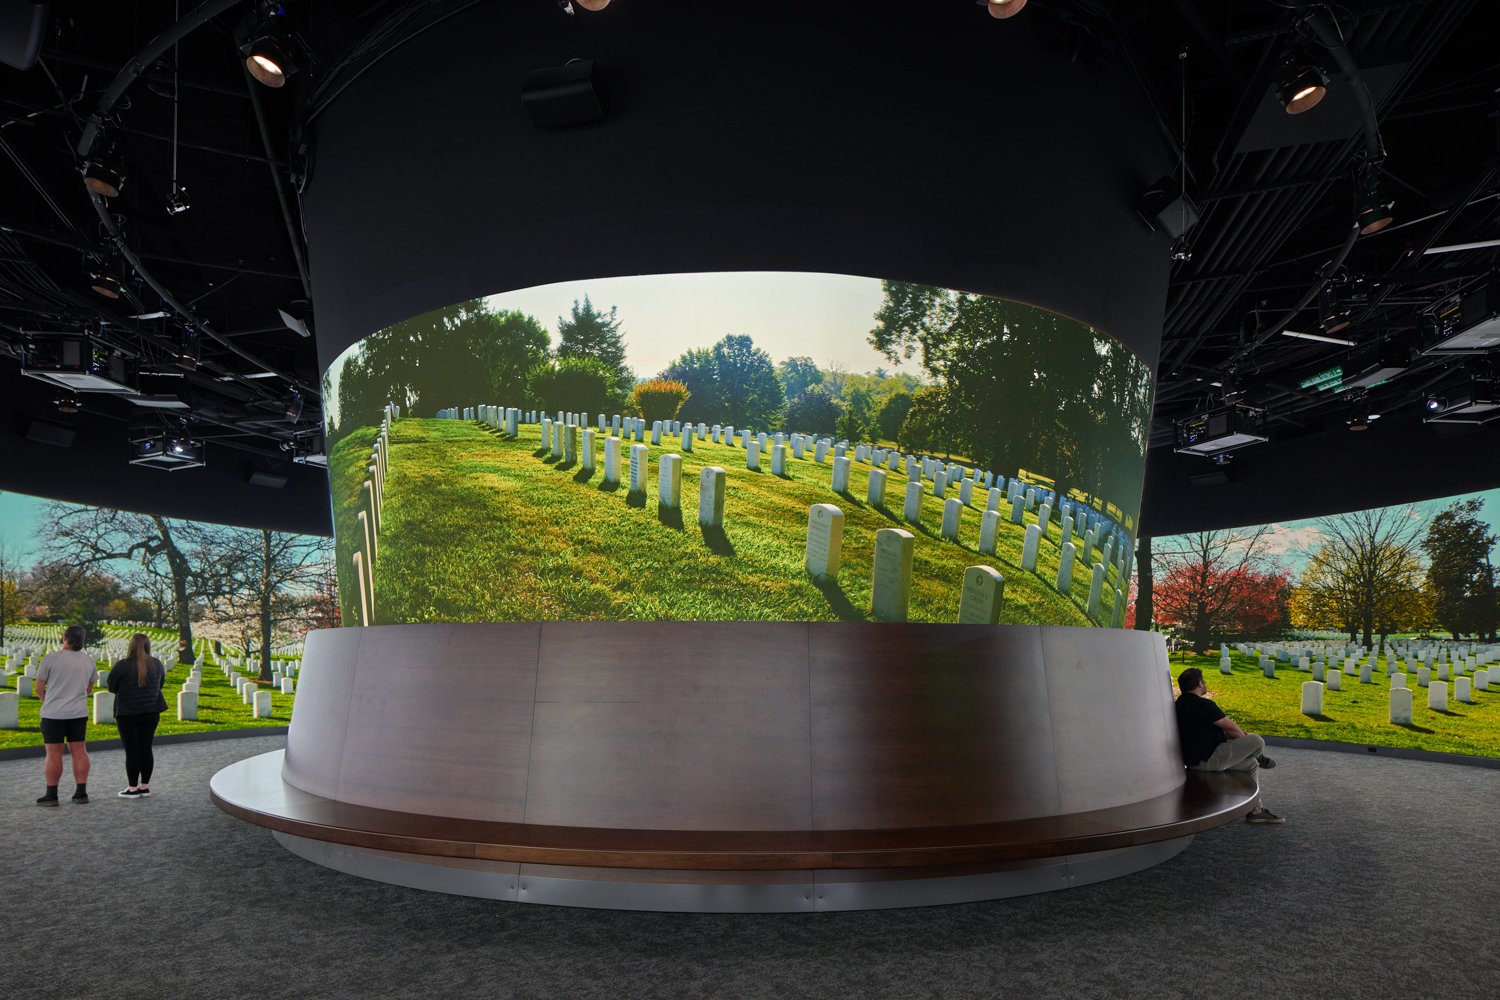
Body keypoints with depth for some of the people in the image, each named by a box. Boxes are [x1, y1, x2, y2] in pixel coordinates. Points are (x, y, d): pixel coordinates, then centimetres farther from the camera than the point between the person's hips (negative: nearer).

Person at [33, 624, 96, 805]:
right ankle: (81, 792, 8)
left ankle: (51, 795, 7)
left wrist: (48, 702, 15)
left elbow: (39, 688, -3)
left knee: (53, 754, 2)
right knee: (79, 751, 7)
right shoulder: (89, 661, 3)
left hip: (54, 714, -4)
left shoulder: (50, 658, -12)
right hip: (79, 713, 4)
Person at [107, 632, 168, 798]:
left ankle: (133, 788, 7)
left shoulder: (122, 666, -14)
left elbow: (112, 687, -3)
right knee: (146, 748, 10)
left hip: (128, 714, -4)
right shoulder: (157, 664, 0)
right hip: (151, 713, 4)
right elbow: (161, 683, 12)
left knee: (132, 750, 2)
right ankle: (145, 786, 15)